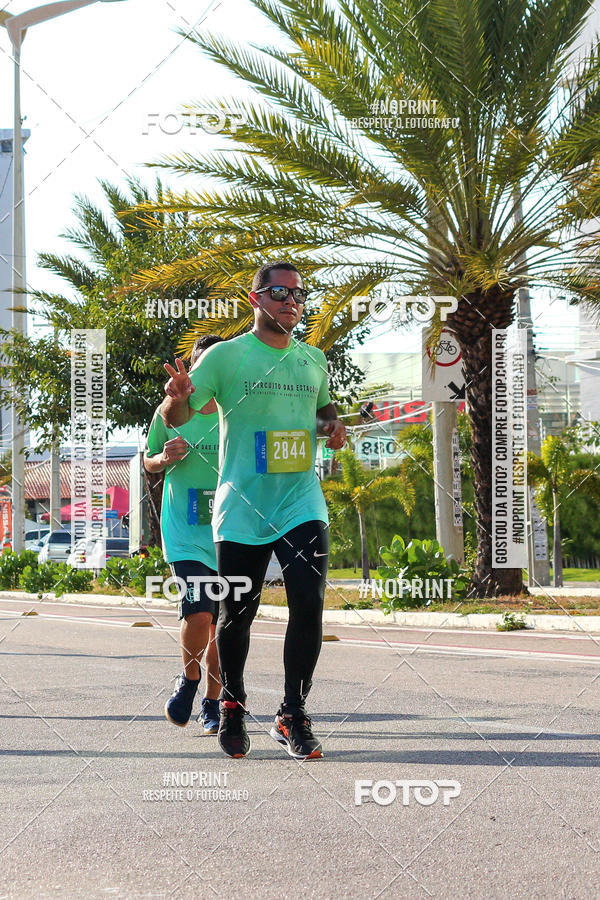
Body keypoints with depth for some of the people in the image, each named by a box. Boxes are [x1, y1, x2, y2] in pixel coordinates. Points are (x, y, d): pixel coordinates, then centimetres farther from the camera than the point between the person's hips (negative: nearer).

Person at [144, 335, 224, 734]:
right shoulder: (170, 412, 0)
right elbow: (149, 462, 14)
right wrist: (164, 459, -9)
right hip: (185, 536, -2)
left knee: (221, 627, 7)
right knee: (199, 614, -19)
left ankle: (212, 703, 27)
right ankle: (189, 679, 10)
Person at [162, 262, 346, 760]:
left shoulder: (313, 359, 12)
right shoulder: (226, 356, -2)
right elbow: (176, 417, -5)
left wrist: (333, 425, 8)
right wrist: (178, 398, -29)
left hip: (302, 504, 3)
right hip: (242, 508, -2)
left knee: (309, 603, -13)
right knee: (236, 614, 3)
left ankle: (293, 716, -3)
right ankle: (232, 706, 28)